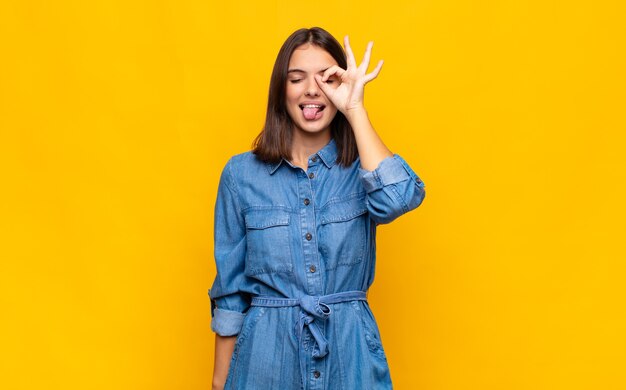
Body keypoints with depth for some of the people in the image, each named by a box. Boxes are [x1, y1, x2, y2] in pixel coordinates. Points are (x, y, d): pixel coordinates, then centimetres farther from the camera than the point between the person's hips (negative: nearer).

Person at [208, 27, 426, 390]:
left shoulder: (363, 168, 0)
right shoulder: (241, 173, -1)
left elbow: (400, 198, -25)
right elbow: (229, 288, 4)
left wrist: (355, 109, -18)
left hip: (349, 351, 1)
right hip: (267, 351, 0)